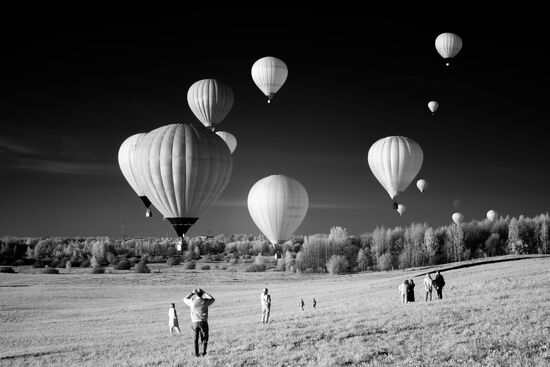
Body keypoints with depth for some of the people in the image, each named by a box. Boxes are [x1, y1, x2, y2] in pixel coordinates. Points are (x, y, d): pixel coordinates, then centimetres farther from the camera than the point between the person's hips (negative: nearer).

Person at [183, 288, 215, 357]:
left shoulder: (192, 302, -4)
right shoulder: (205, 302, -6)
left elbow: (185, 299, 18)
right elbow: (212, 299, 17)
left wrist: (191, 293, 19)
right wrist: (204, 293, 16)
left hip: (194, 322, 1)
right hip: (203, 322, -1)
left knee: (196, 338, 11)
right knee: (204, 338, 12)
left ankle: (196, 353, 7)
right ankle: (204, 352, 2)